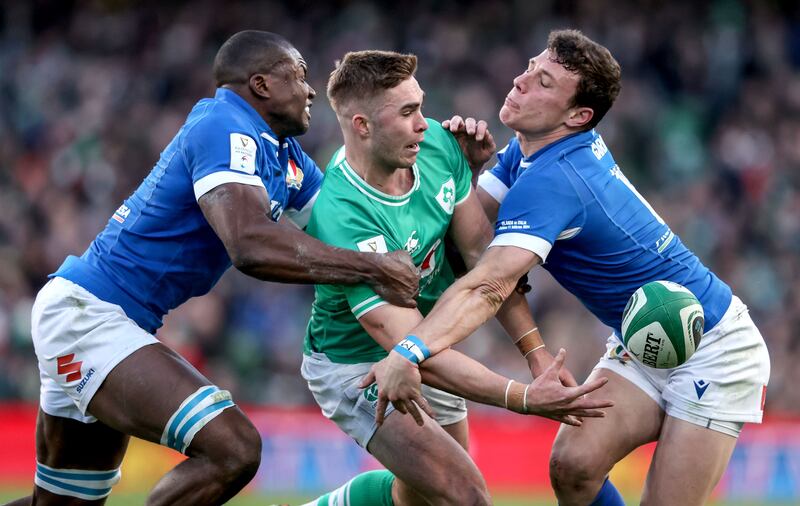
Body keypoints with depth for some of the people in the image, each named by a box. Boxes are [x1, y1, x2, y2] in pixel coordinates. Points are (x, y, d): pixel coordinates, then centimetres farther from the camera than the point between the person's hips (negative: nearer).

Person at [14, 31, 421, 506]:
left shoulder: (286, 157, 11)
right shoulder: (226, 129, -18)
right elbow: (252, 246, -33)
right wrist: (371, 268, -28)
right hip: (84, 312, -11)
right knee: (233, 449, -23)